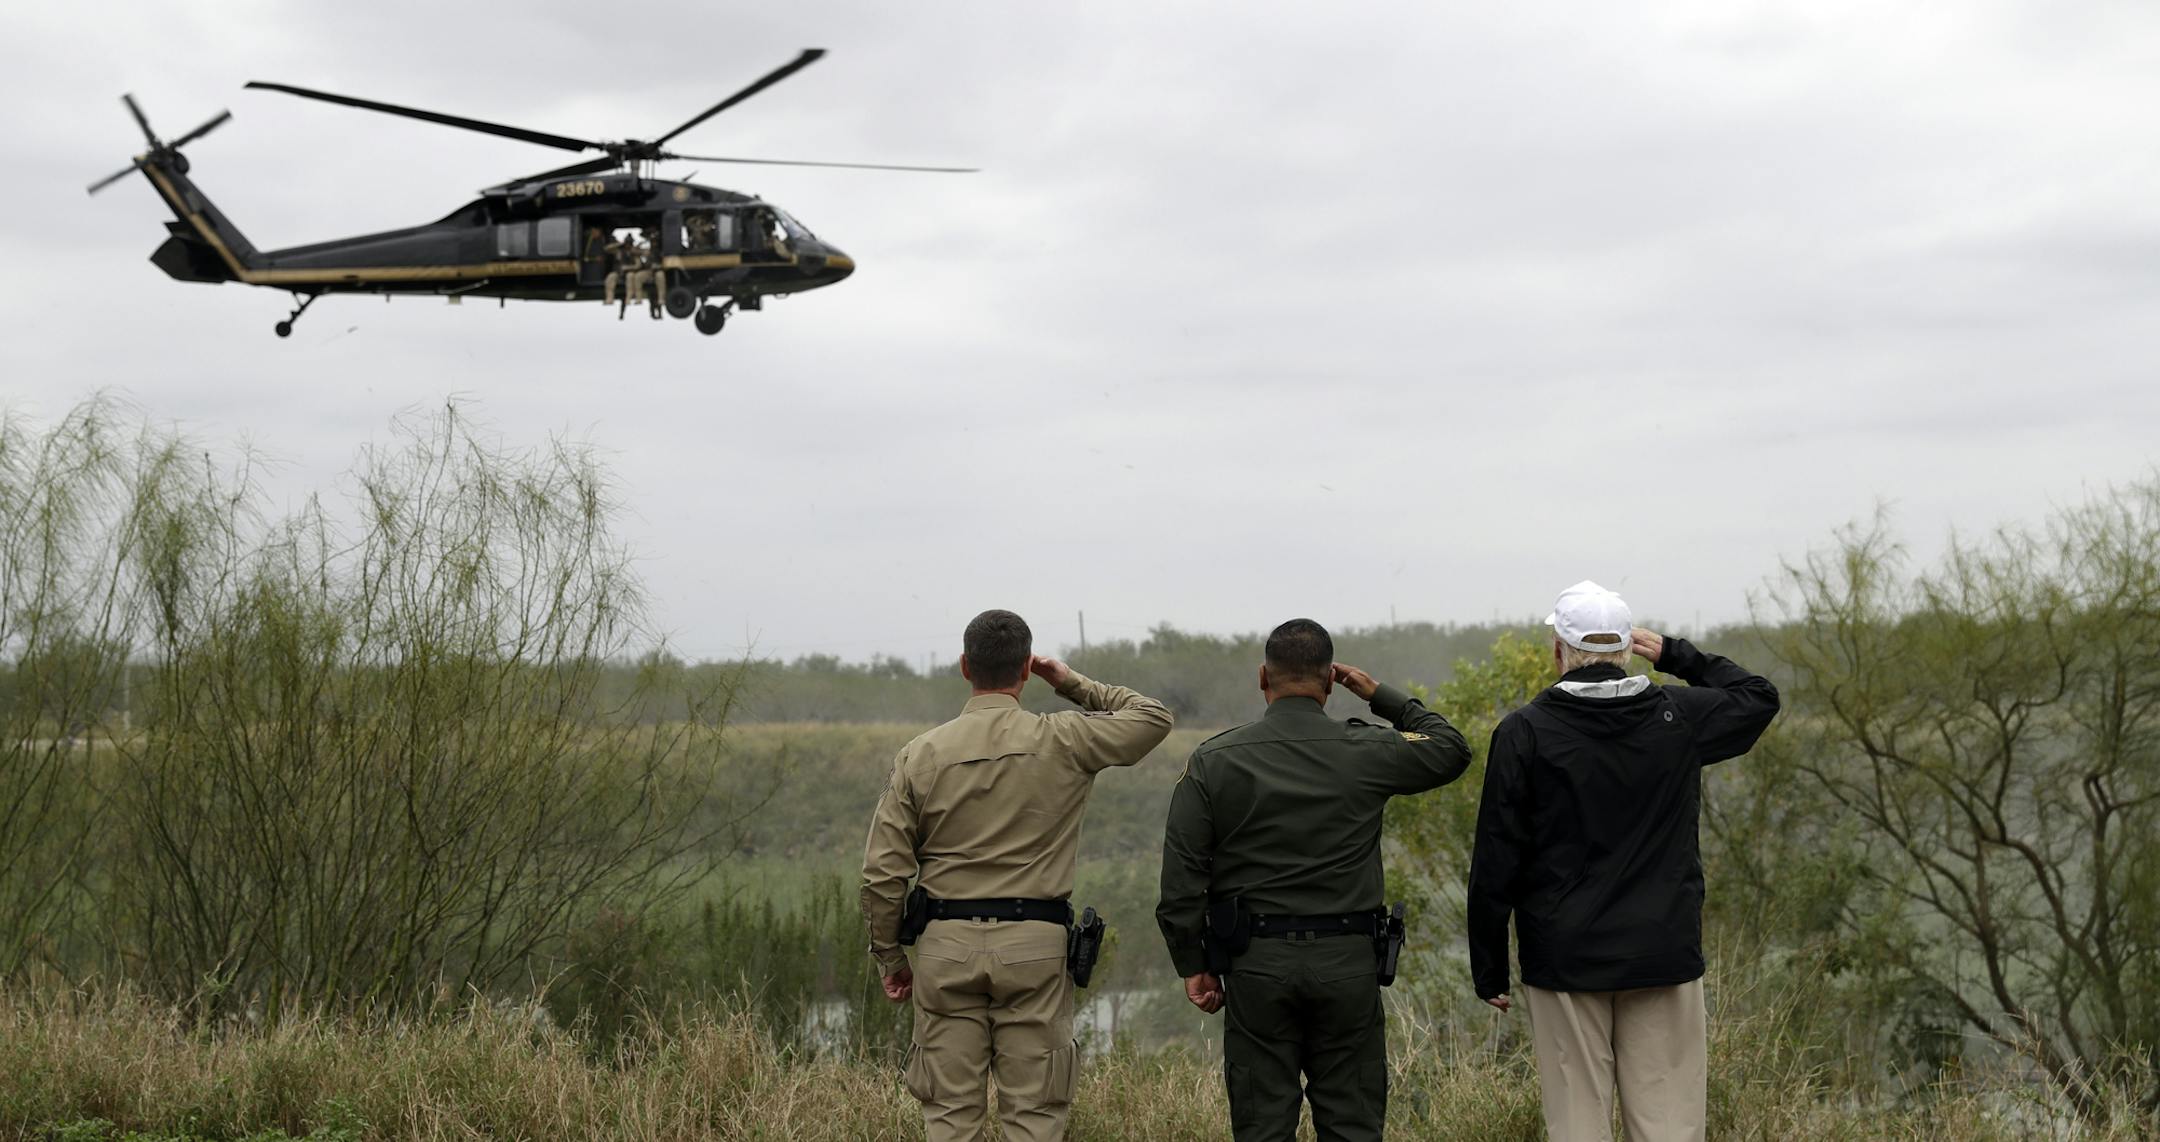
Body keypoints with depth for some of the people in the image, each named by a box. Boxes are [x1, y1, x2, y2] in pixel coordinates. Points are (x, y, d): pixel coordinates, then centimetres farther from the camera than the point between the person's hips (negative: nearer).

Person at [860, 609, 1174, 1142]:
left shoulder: (919, 755, 0)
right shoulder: (1062, 741, -3)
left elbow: (883, 873, -1)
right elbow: (1154, 717, 12)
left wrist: (889, 958, 11)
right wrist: (1074, 685, 18)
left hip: (947, 943, 1)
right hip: (1034, 943, -1)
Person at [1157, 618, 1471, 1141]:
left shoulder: (1214, 761, -1)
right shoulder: (1366, 752, -3)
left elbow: (1182, 878, -3)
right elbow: (1452, 749, 15)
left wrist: (1193, 965, 6)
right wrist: (1382, 696, 19)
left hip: (1256, 963, 0)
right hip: (1347, 961, 0)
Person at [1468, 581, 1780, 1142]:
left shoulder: (1524, 733, -6)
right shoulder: (1678, 717, 0)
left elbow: (1495, 867, -5)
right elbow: (1759, 697, 22)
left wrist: (1489, 971, 3)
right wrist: (1676, 655, 19)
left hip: (1566, 964, -2)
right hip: (1665, 961, 2)